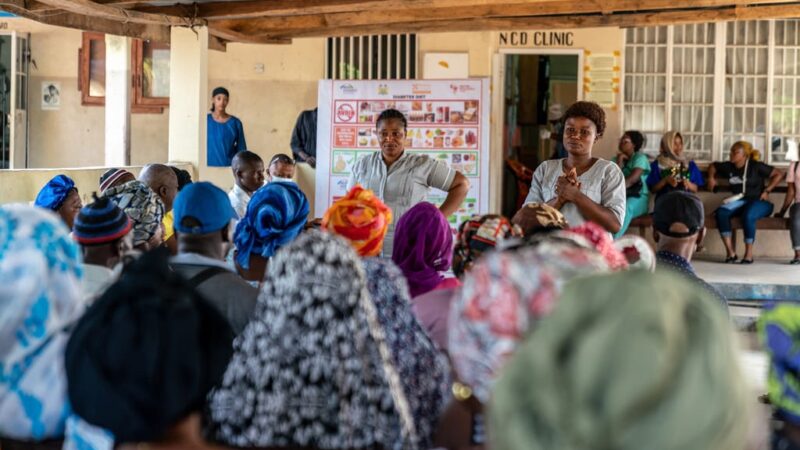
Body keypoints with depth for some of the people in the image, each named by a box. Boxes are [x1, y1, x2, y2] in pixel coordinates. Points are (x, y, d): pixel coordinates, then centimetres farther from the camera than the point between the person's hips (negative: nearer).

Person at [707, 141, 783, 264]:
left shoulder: (756, 166, -4)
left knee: (747, 216, -39)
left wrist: (767, 191, -8)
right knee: (721, 212, -27)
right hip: (739, 201, 5)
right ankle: (730, 252, -27)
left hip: (758, 202, -5)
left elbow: (778, 175, -3)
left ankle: (749, 254, -26)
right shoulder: (729, 167, 11)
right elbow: (713, 166, 30)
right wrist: (711, 177, 11)